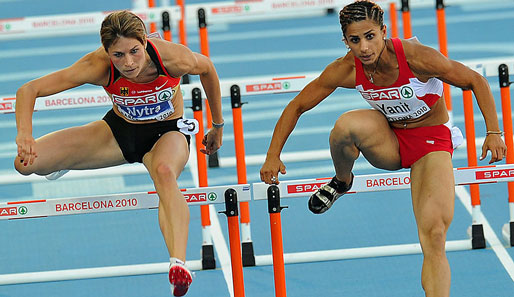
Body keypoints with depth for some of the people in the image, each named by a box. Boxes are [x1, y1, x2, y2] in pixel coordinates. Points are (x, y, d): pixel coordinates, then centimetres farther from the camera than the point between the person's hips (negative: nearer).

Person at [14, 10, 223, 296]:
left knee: (165, 172, -42)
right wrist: (25, 136, -46)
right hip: (120, 130, 2)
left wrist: (218, 126, 7)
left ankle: (179, 263, -59)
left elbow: (207, 68, -5)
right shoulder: (99, 66, -28)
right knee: (26, 161, -14)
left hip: (167, 132, -2)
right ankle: (65, 161, 24)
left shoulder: (173, 58, -29)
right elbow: (29, 90, -27)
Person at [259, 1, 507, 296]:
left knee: (434, 236, -19)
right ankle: (342, 182, -1)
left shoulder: (415, 57, -27)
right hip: (389, 142, 3)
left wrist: (493, 132, -20)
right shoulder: (346, 70, -18)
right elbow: (297, 106, -5)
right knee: (347, 124, -31)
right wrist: (273, 156, -10)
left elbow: (476, 81, -15)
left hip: (432, 140, -3)